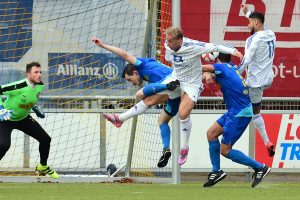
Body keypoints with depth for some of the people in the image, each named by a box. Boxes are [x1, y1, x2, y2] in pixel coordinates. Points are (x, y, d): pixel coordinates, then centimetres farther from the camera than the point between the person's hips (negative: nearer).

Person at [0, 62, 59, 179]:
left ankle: (43, 167, 27)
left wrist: (35, 108, 5)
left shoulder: (40, 86, -9)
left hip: (23, 118, 7)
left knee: (45, 139, 5)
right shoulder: (18, 87, -32)